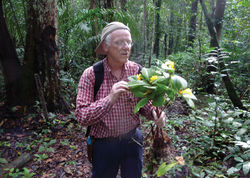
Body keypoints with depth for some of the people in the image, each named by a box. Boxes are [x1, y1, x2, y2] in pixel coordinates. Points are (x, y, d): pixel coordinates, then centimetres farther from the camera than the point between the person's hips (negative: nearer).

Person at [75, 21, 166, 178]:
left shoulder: (136, 70, -7)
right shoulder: (91, 74, -15)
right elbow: (82, 117, -20)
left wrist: (154, 113, -19)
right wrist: (110, 99, -34)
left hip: (133, 140, 3)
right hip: (104, 144, -2)